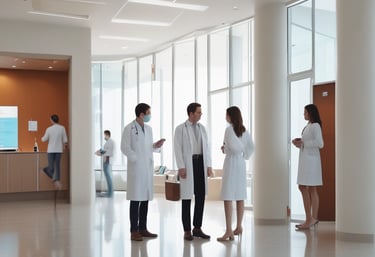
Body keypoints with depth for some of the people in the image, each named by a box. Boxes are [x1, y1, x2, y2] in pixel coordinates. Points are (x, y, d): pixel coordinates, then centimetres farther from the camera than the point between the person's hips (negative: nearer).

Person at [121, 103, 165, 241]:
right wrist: (137, 159, -13)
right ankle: (134, 231, 1)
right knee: (135, 200, -4)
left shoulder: (148, 129, 14)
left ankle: (142, 228, 18)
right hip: (136, 168, -7)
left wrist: (156, 145, 0)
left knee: (145, 199, 9)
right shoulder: (129, 128, -6)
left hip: (148, 168, 7)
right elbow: (125, 148, -10)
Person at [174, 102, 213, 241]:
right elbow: (178, 148, -6)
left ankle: (197, 228, 15)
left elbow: (206, 147, 12)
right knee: (187, 198, 0)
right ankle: (187, 230, 8)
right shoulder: (180, 128, -2)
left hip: (201, 163, 5)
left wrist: (209, 166, 4)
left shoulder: (202, 128, 12)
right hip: (188, 165, -5)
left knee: (201, 197, 5)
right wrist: (181, 167, -14)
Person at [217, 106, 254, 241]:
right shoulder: (244, 130, 9)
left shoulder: (229, 129, -12)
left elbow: (235, 147, -21)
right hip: (241, 163, 8)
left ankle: (229, 231, -11)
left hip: (231, 162, -8)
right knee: (240, 196, 12)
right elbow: (251, 146, 10)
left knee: (228, 197, -8)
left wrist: (225, 149, -3)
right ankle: (239, 226, 20)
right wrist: (245, 156, 13)